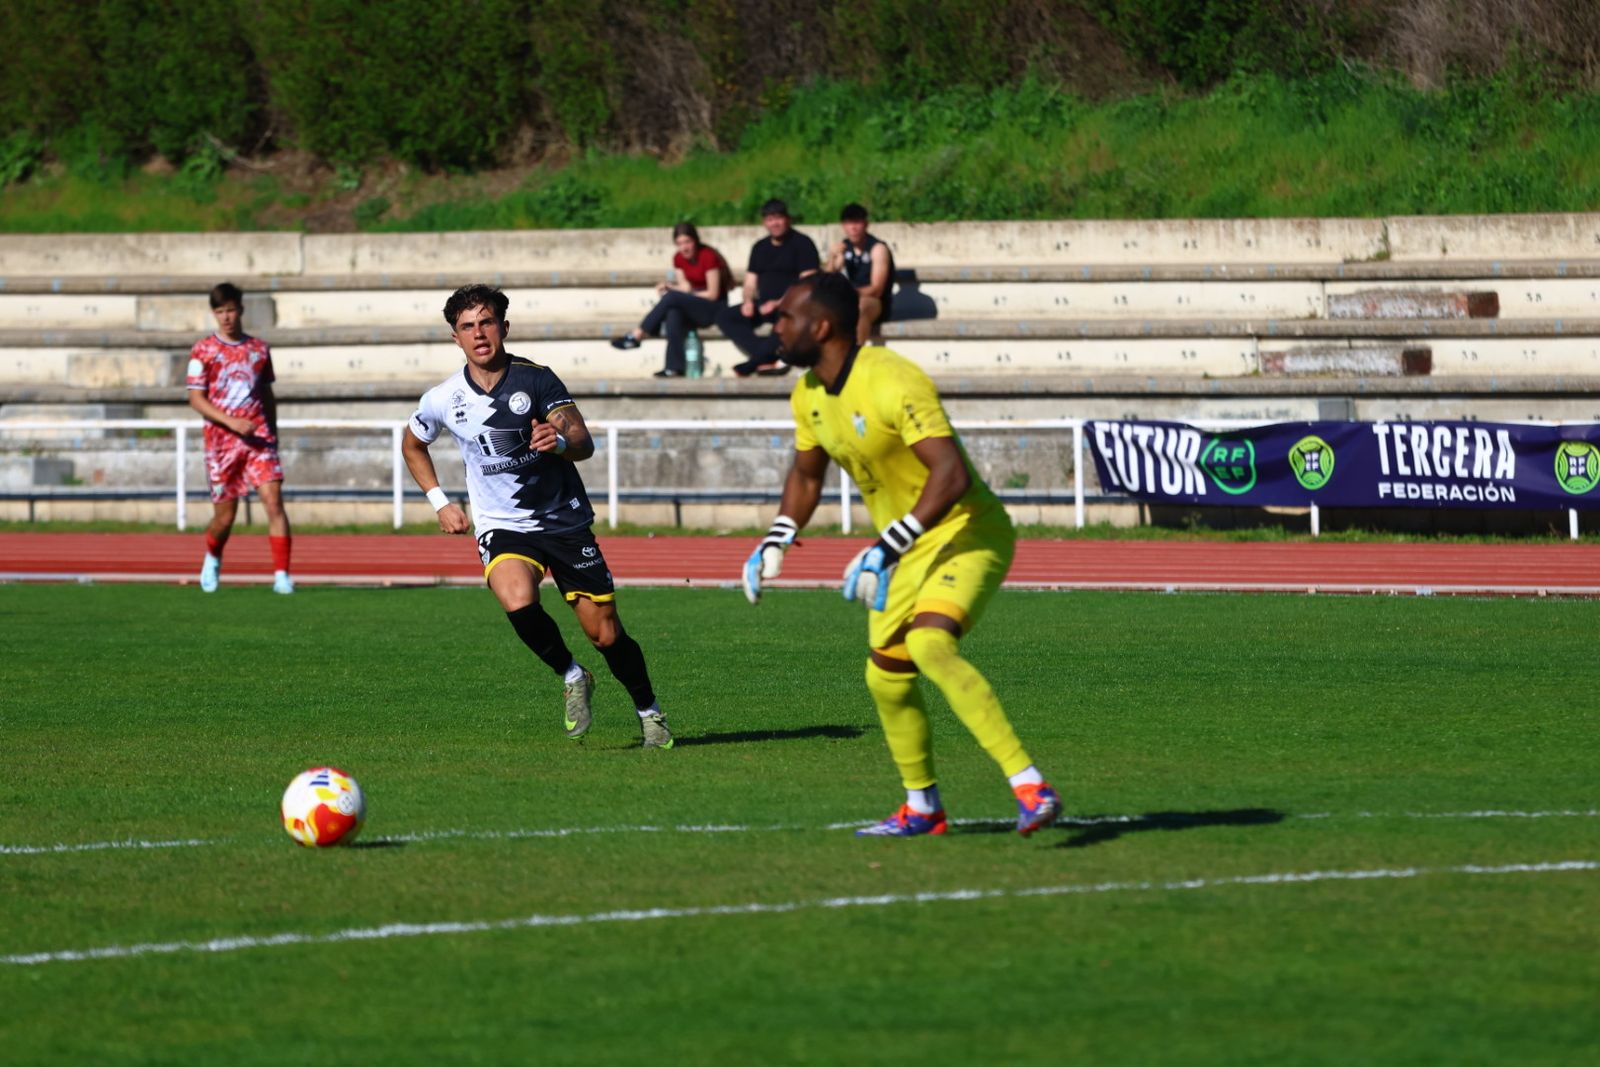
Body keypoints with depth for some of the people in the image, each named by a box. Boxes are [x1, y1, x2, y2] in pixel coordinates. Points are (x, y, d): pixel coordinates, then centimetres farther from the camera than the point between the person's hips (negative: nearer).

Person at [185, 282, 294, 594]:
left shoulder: (259, 349, 11)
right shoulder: (203, 351, 1)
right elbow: (196, 399, -4)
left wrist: (273, 432, 14)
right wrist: (232, 422, -16)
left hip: (258, 437, 2)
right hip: (221, 440, -2)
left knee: (273, 501, -15)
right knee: (225, 515, 4)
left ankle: (282, 575, -16)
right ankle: (212, 558, 37)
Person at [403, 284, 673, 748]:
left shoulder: (536, 379, -10)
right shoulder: (443, 400, -5)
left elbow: (584, 443, -15)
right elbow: (412, 446, 16)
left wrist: (561, 441, -38)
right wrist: (440, 502, 6)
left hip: (565, 520, 0)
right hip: (502, 526, 0)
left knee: (606, 634, 0)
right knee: (518, 603, -31)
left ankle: (649, 711, 26)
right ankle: (571, 677, -3)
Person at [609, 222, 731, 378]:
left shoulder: (708, 256, -14)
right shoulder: (679, 258, 6)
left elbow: (713, 294, -14)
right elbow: (685, 287, 6)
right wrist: (668, 285, -18)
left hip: (714, 308, -6)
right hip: (692, 308, 6)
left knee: (671, 298, -30)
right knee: (673, 313, -32)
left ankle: (636, 335, -24)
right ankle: (675, 367, -40)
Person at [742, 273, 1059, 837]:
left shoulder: (892, 383, -26)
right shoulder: (809, 395, 4)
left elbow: (951, 474, -34)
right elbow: (806, 475, 23)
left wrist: (886, 549, -36)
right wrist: (776, 542, 8)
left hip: (966, 533, -9)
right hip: (907, 549, 9)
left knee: (930, 645, -31)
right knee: (886, 677, 12)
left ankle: (1030, 786, -33)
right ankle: (922, 809, 33)